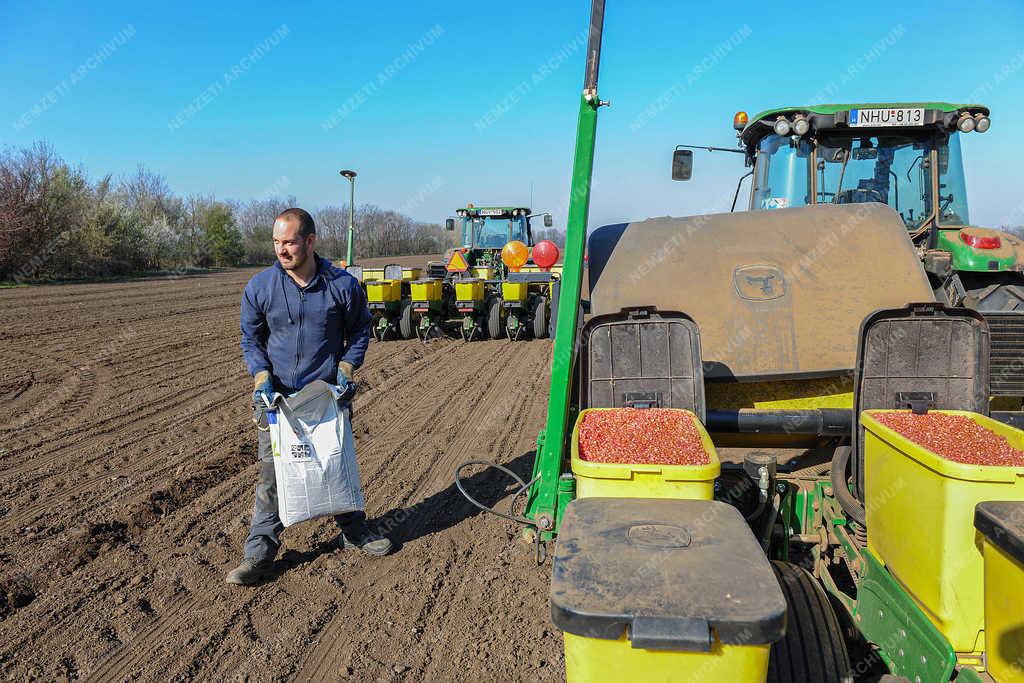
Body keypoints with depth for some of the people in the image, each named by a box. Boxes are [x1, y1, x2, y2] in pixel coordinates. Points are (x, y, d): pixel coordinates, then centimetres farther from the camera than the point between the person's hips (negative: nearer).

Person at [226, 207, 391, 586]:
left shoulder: (343, 285, -9)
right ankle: (260, 552, 15)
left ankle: (353, 530, 35)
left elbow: (360, 329, 7)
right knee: (271, 473, 2)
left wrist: (346, 366, -7)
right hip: (276, 395, 0)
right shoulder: (259, 287, -6)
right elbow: (250, 338, 5)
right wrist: (261, 375, -10)